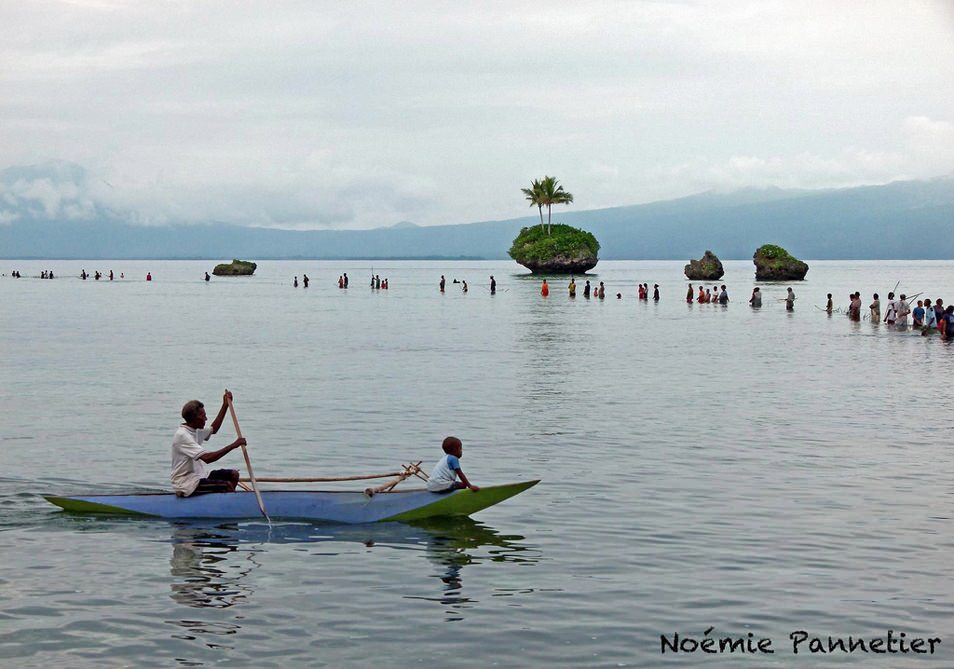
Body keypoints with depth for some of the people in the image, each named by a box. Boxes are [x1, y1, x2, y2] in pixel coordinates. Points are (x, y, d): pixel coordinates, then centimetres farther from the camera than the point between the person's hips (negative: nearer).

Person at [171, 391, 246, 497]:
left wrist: (225, 405, 24)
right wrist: (233, 445, -31)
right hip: (186, 485, -10)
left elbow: (213, 429, 30)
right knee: (227, 486, -22)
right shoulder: (182, 436, -23)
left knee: (233, 475, 9)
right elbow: (207, 458, -32)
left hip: (198, 475, 10)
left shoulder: (195, 430, 9)